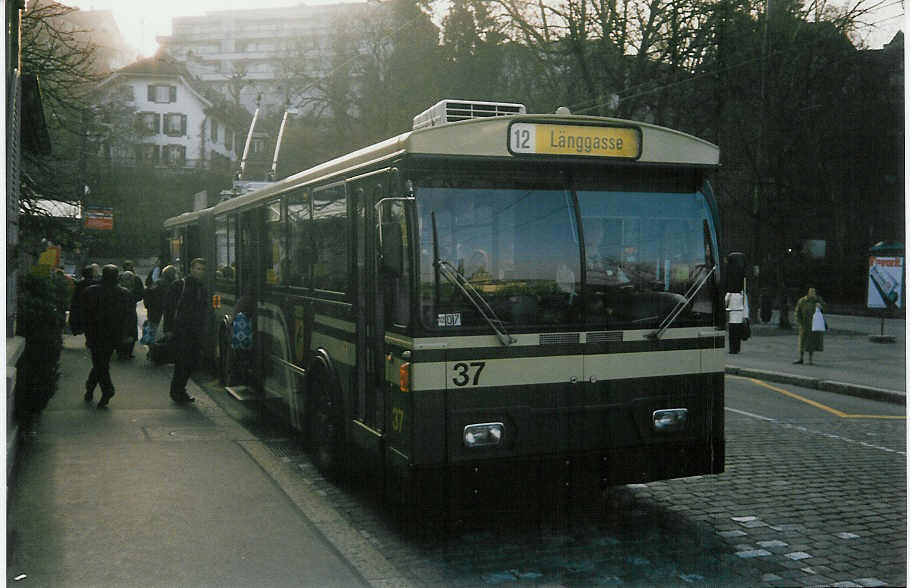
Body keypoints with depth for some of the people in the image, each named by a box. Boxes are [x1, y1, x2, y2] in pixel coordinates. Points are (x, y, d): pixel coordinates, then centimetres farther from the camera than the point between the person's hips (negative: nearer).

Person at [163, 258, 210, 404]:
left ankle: (180, 390, 19)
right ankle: (176, 391, 4)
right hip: (181, 330, -6)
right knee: (182, 363, -8)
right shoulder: (179, 285, -3)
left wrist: (203, 329, 13)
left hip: (197, 333, 6)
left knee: (191, 363, 7)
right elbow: (168, 307, -4)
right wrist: (168, 328, -9)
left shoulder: (204, 289, 15)